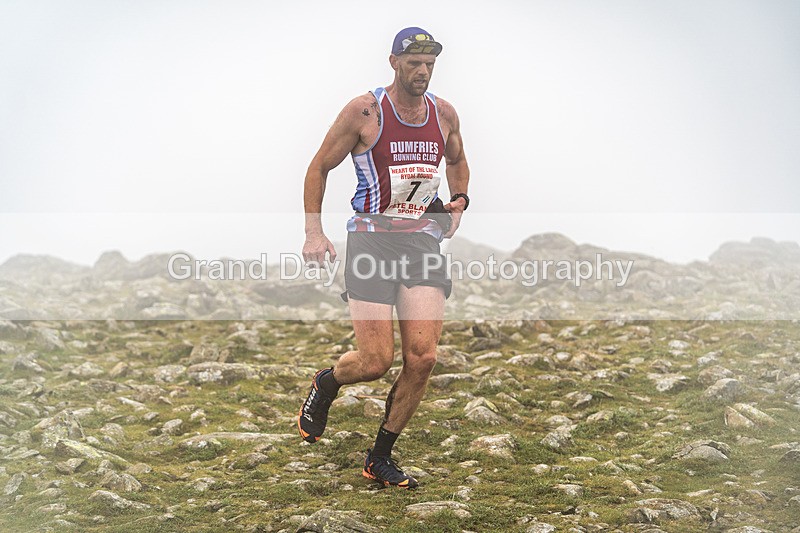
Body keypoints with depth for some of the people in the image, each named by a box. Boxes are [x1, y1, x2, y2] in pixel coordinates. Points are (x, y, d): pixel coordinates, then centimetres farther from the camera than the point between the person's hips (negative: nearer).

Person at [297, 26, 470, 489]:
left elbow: (457, 161, 29)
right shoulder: (364, 111, -6)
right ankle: (324, 386, 27)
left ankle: (381, 458, 12)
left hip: (424, 240, 4)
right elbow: (320, 168, 2)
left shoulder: (444, 114, 8)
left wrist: (459, 201, 9)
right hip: (372, 239, -4)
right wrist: (314, 233, -6)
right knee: (376, 361, -10)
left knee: (423, 358, -7)